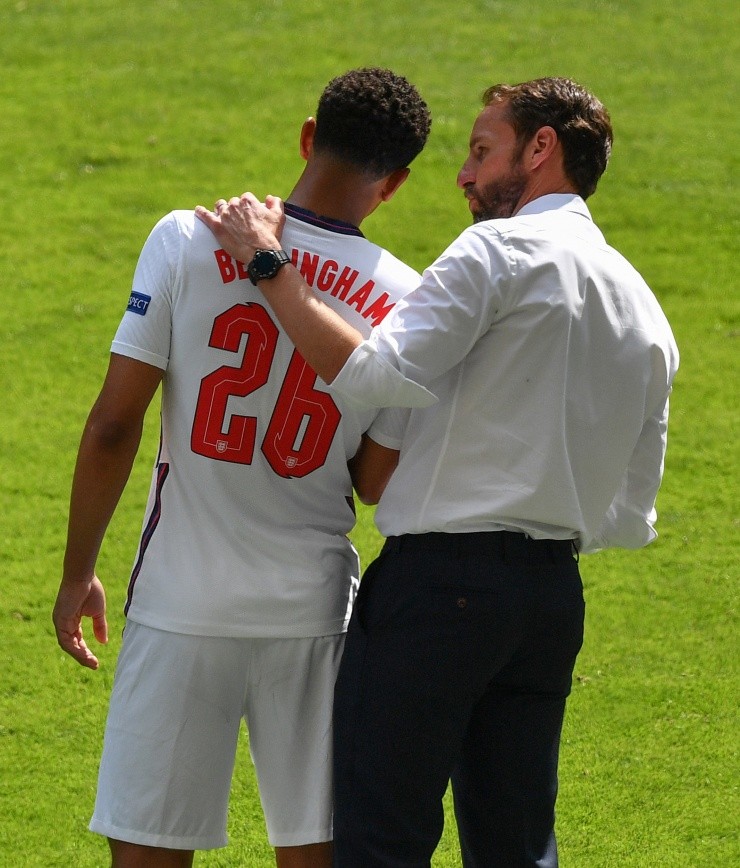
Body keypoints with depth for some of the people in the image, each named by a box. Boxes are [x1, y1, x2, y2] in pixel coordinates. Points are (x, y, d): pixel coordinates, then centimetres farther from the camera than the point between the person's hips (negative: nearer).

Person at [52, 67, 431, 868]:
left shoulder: (187, 244, -8)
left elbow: (113, 426, -8)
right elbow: (382, 481, 1)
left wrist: (77, 574, 3)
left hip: (182, 605, -1)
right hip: (314, 613, 1)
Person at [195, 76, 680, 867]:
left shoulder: (500, 251, -7)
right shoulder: (643, 306, 17)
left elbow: (380, 372, -20)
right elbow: (630, 517, 17)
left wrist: (269, 263, -14)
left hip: (440, 580, -8)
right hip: (555, 593, 8)